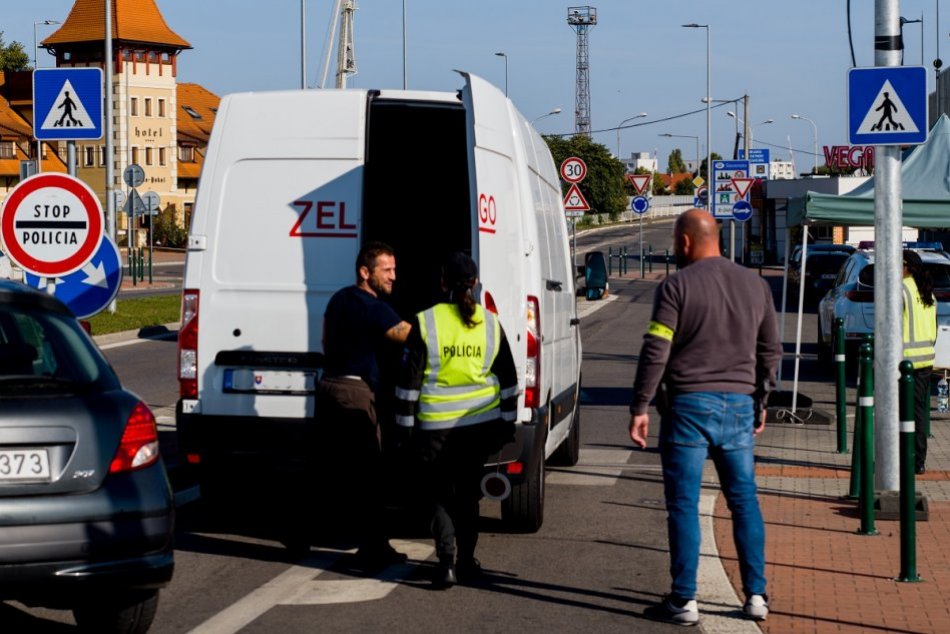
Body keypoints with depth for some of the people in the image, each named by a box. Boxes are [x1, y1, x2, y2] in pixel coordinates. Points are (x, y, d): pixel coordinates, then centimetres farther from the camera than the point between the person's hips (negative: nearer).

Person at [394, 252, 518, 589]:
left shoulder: (425, 323, -10)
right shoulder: (491, 323, 1)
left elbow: (409, 379, -7)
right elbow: (508, 380, 8)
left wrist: (405, 422, 2)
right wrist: (506, 422, 17)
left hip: (436, 426, -3)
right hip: (481, 423, 3)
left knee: (437, 493, 6)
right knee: (468, 492, 17)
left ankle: (447, 562, -9)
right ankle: (466, 561, 23)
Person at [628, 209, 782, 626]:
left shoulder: (676, 287, -8)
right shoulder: (755, 286, 10)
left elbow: (655, 353, -12)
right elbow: (770, 351, 15)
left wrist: (639, 408, -7)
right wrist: (760, 401, 24)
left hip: (688, 406, -5)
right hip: (739, 405, 5)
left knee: (684, 505, 0)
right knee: (744, 500, 12)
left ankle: (684, 601, 1)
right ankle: (756, 595, 12)